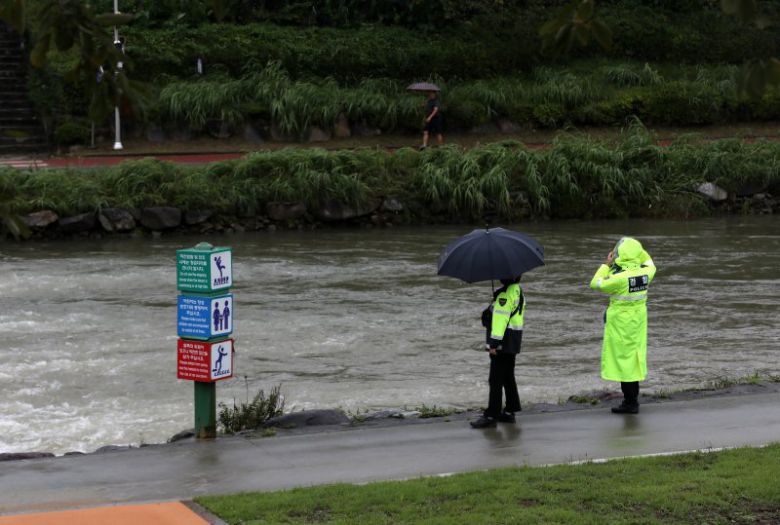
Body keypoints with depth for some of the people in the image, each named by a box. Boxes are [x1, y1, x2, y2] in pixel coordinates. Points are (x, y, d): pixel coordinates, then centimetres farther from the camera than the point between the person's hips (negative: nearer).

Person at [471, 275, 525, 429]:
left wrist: (494, 343, -22)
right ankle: (509, 411, 23)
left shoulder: (505, 293, -19)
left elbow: (501, 318, -24)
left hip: (504, 340, -10)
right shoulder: (518, 290, 12)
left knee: (496, 380, -6)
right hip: (513, 343, 10)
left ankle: (491, 416, -5)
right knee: (508, 377, 17)